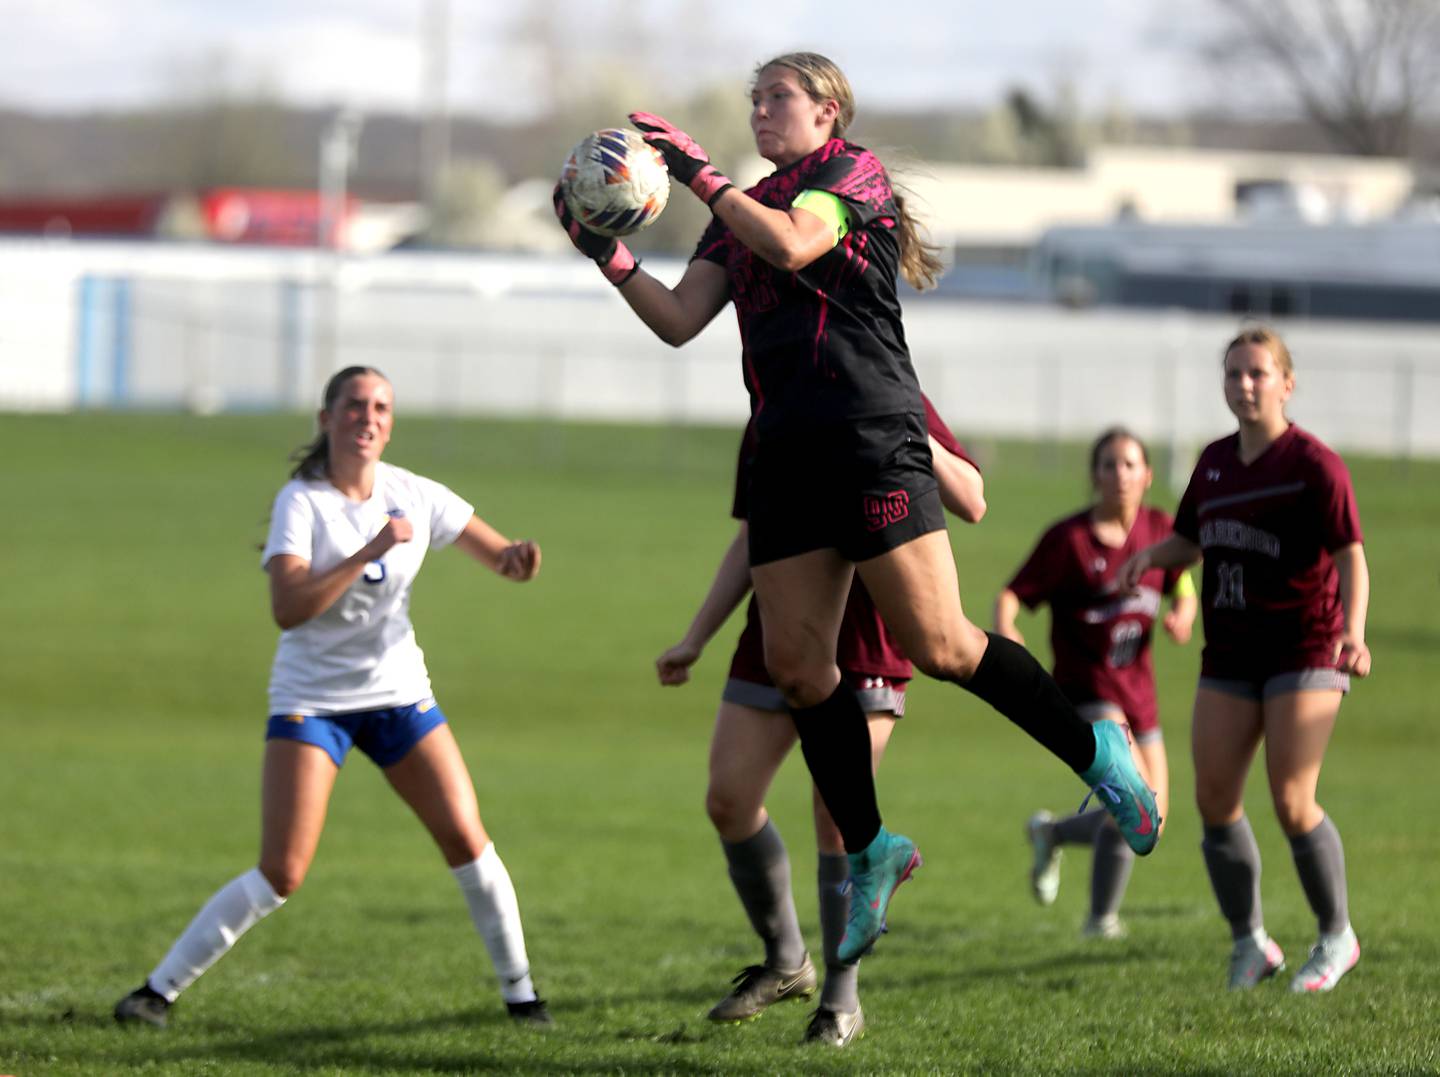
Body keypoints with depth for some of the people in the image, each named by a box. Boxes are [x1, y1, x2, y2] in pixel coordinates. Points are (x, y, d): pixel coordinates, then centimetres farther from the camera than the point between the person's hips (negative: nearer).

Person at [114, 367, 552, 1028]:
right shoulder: (302, 501, -14)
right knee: (281, 874, -14)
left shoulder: (415, 497, -2)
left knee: (465, 839, -7)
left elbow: (501, 557, 7)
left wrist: (517, 559, -17)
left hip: (398, 694, 4)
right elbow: (287, 608, -27)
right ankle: (159, 990, -4)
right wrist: (370, 551, -31)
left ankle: (519, 992, 9)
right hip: (310, 697, -4)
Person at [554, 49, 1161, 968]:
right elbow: (677, 320, 12)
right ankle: (871, 853, 10)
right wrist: (609, 256, -1)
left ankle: (1095, 750, 4)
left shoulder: (853, 173, 0)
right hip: (787, 457, 7)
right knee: (797, 665, 1)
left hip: (872, 437, -7)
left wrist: (700, 173, -14)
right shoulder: (744, 212, 20)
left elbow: (792, 243, -19)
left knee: (941, 645, -13)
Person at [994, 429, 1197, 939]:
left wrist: (1181, 617, -7)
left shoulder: (1160, 528, 3)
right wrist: (1005, 633, -34)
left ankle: (1051, 833, 35)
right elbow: (1011, 595, -13)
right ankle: (1102, 917, -8)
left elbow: (1184, 591, 16)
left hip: (1137, 687, 6)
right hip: (1086, 688, -6)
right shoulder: (1068, 538, -11)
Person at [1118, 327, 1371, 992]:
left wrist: (1353, 633, -29)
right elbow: (1188, 541, 22)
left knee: (1291, 801, -13)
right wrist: (1150, 556, -1)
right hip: (1230, 656, 6)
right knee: (1214, 799, -2)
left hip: (1305, 652, -6)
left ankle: (1336, 937, 8)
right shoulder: (1216, 462, 10)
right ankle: (1250, 945, 13)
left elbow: (1351, 557, -14)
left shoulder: (1313, 464, -10)